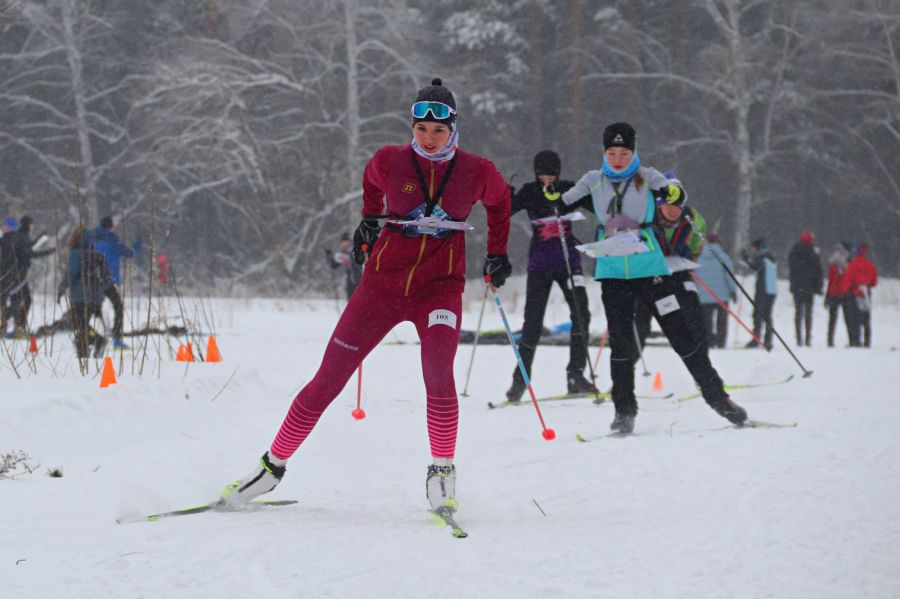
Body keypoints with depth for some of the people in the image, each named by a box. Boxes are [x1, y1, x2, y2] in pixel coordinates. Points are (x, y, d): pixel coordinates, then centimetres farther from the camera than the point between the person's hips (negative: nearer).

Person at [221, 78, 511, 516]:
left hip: (440, 286, -1)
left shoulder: (477, 173, -7)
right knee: (327, 380, 1)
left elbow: (499, 202, 16)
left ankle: (442, 472, -14)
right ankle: (273, 465, 15)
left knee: (438, 371, -28)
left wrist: (497, 254, 17)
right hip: (384, 280, 1)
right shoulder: (390, 162, -8)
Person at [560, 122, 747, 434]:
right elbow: (566, 203, 4)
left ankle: (716, 395, 8)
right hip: (612, 272, 2)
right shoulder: (594, 180, 5)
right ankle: (624, 411, 9)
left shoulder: (646, 177, -2)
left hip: (649, 267, -2)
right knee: (620, 341, 0)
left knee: (680, 333, -2)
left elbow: (672, 190, -16)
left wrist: (673, 192, -38)